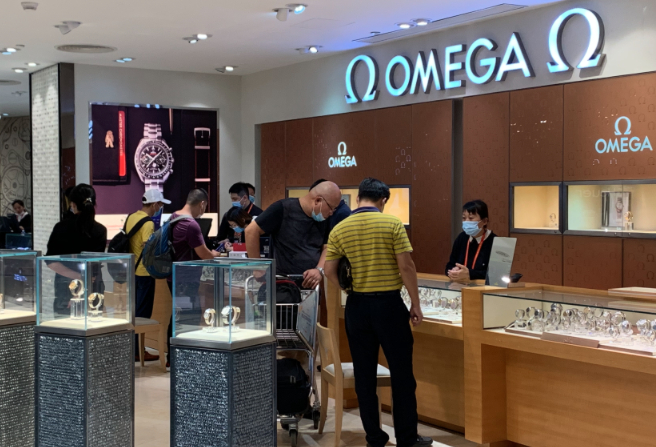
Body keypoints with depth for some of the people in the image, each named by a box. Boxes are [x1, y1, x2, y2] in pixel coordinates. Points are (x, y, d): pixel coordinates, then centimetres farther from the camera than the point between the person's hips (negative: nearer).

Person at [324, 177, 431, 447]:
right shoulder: (392, 224, -8)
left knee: (364, 375, 10)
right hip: (389, 304, -3)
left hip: (357, 306, 3)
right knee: (402, 374, 7)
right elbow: (406, 267, -11)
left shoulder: (340, 229, 1)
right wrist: (416, 304, -2)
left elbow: (329, 271, -1)